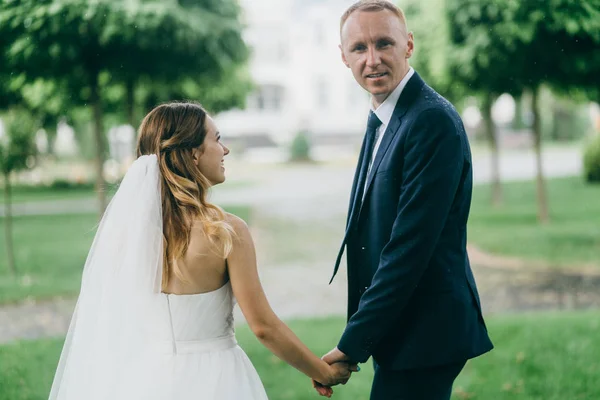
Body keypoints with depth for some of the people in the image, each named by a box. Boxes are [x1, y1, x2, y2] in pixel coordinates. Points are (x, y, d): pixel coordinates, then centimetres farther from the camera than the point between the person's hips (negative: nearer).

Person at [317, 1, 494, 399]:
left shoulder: (433, 120, -18)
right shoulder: (382, 120, 12)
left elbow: (410, 247, -23)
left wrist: (352, 345, -19)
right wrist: (357, 339, 12)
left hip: (423, 334, -9)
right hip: (396, 326, 9)